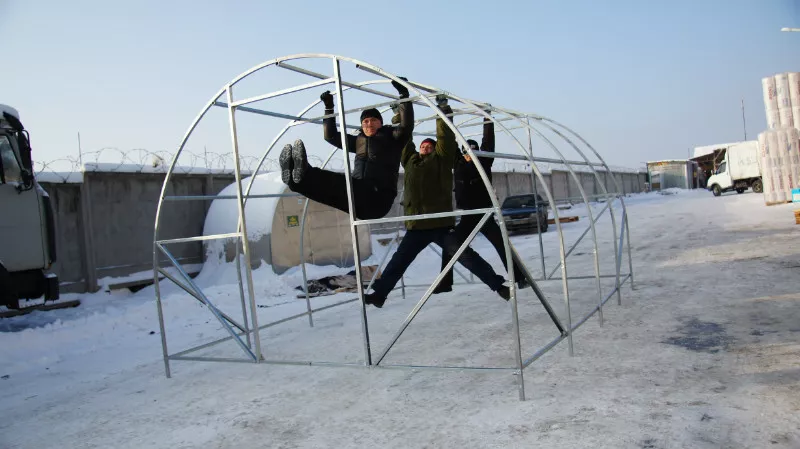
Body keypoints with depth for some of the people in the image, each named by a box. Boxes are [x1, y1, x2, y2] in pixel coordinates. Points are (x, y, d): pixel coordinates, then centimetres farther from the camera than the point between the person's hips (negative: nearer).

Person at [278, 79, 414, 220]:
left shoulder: (391, 137, 13)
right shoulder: (359, 141, 27)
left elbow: (406, 125, -6)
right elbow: (331, 136, 32)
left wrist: (403, 94, -10)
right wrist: (329, 107, 27)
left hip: (379, 198, -5)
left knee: (345, 183, -34)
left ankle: (306, 176, -60)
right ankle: (300, 178, -56)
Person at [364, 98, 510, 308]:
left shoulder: (440, 159, 3)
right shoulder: (410, 160, 15)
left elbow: (446, 137, -7)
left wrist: (443, 112, -11)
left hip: (441, 224, -5)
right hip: (416, 226, 5)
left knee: (466, 256, -5)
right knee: (398, 261, 12)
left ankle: (498, 285, 4)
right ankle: (379, 293, 23)